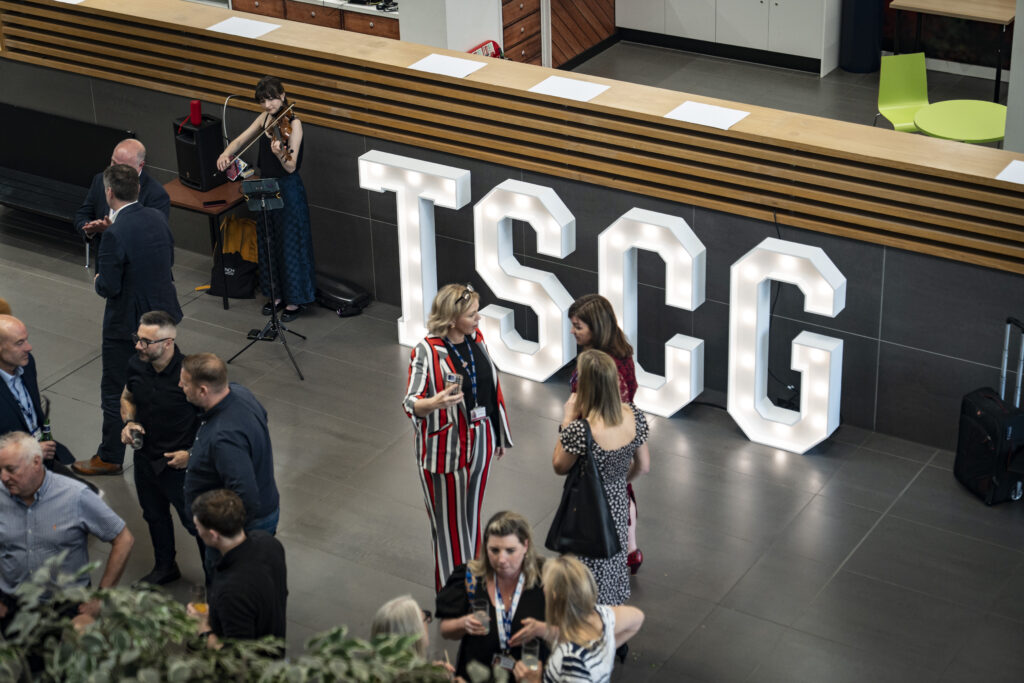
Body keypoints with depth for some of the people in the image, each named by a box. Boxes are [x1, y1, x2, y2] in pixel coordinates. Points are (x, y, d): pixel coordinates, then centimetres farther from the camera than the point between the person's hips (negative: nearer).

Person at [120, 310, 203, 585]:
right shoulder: (136, 366, -10)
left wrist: (192, 454, -20)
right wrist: (129, 423, -8)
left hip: (181, 464, -6)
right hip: (145, 459, 7)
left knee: (196, 523, 9)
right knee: (155, 516, 26)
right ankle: (165, 568, 50)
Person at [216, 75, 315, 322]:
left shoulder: (293, 124, -17)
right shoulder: (265, 118, 4)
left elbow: (291, 167, -24)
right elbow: (241, 139, 8)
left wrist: (280, 153, -45)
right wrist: (226, 154, -12)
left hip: (288, 190, -7)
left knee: (290, 244, 1)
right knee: (268, 243, 16)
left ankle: (295, 299, 12)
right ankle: (276, 293, 30)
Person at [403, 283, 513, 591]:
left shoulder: (476, 338, 0)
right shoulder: (427, 352, -21)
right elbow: (410, 403, -21)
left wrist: (499, 435, 18)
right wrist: (435, 403, -44)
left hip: (479, 443, 6)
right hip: (445, 448, -6)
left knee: (471, 514, 20)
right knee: (449, 520, 5)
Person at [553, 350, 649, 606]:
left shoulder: (580, 430, -34)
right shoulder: (634, 416, -15)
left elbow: (559, 466, -14)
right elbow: (642, 466, -1)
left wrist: (567, 419, -14)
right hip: (618, 502, 6)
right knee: (612, 562, 29)